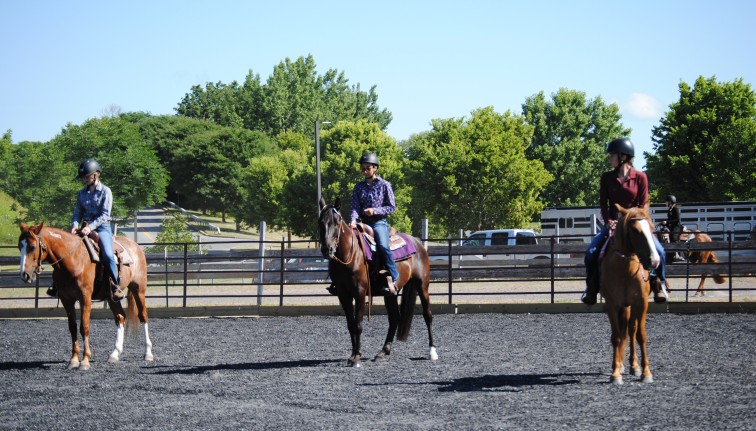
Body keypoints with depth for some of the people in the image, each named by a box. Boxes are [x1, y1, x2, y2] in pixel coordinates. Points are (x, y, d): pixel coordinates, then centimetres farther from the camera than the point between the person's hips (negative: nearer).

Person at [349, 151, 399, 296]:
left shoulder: (384, 185, 1)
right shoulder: (359, 187, 10)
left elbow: (392, 207, 1)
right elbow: (354, 206, 1)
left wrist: (375, 211, -14)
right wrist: (353, 220, -19)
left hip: (379, 222, -5)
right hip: (363, 223, 5)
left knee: (383, 246, -30)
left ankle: (392, 278, -25)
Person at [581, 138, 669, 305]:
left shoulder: (640, 177, -2)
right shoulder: (607, 178, 4)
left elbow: (643, 205, -3)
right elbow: (603, 203, 3)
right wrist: (609, 221, -13)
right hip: (613, 222, 2)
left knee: (658, 250, -22)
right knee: (591, 252, -18)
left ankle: (660, 284, -1)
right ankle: (591, 288, 0)